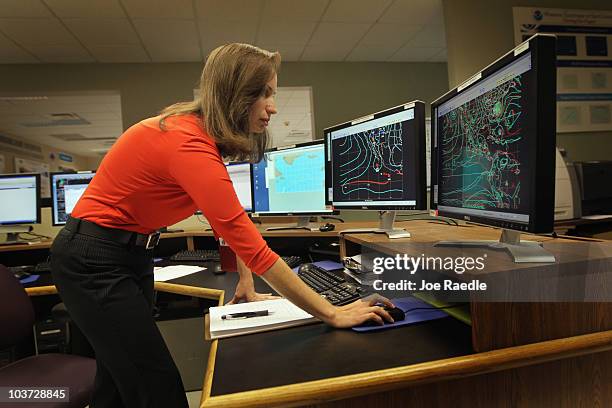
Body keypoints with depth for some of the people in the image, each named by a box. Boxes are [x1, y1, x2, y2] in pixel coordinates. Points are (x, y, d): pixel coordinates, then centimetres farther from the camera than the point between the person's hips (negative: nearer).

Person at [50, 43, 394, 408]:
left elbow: (233, 224, 6)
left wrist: (246, 284, 5)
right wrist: (332, 314, -27)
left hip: (131, 254, 9)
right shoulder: (190, 145, -30)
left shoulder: (199, 132, -1)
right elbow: (255, 249, -33)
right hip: (93, 261, -9)